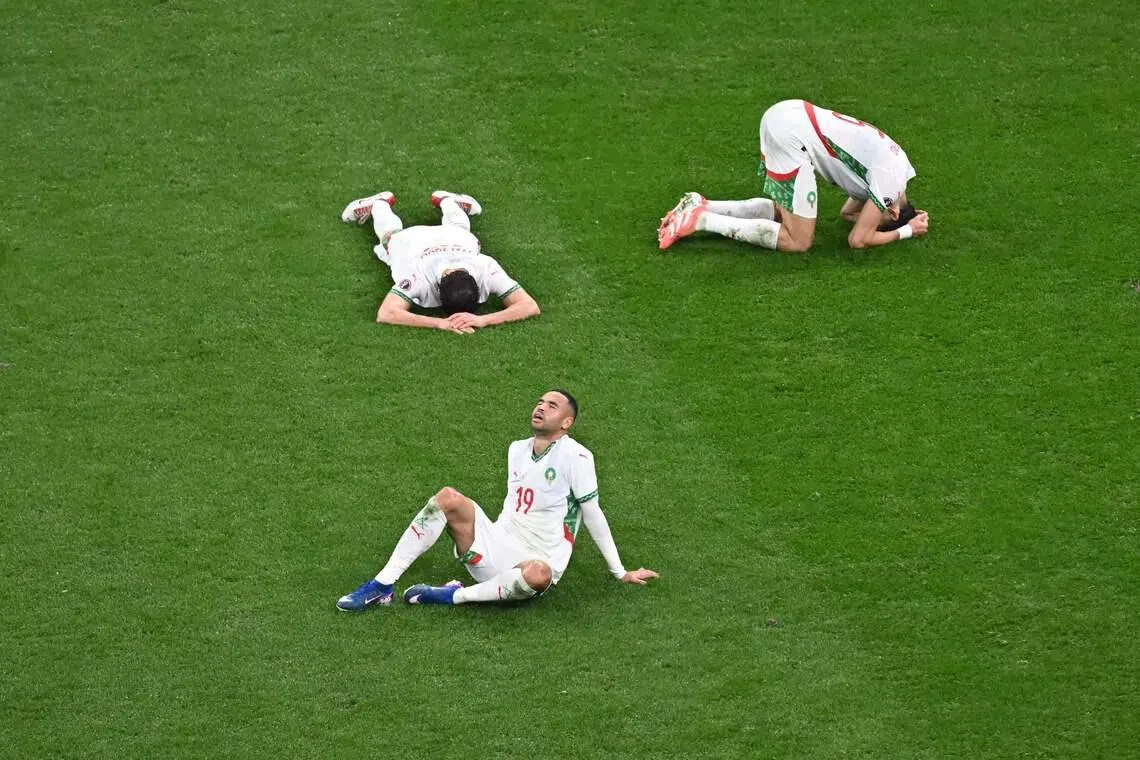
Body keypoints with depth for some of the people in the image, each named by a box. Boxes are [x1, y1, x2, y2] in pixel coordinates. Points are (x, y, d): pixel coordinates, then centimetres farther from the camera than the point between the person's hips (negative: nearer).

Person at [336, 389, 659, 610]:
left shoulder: (575, 456, -9)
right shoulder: (517, 449, 12)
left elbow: (592, 515, -4)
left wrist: (620, 572, 0)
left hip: (535, 564, -6)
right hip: (498, 546, 6)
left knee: (537, 575, -42)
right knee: (449, 498, -17)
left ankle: (454, 596, -24)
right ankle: (382, 585, -20)